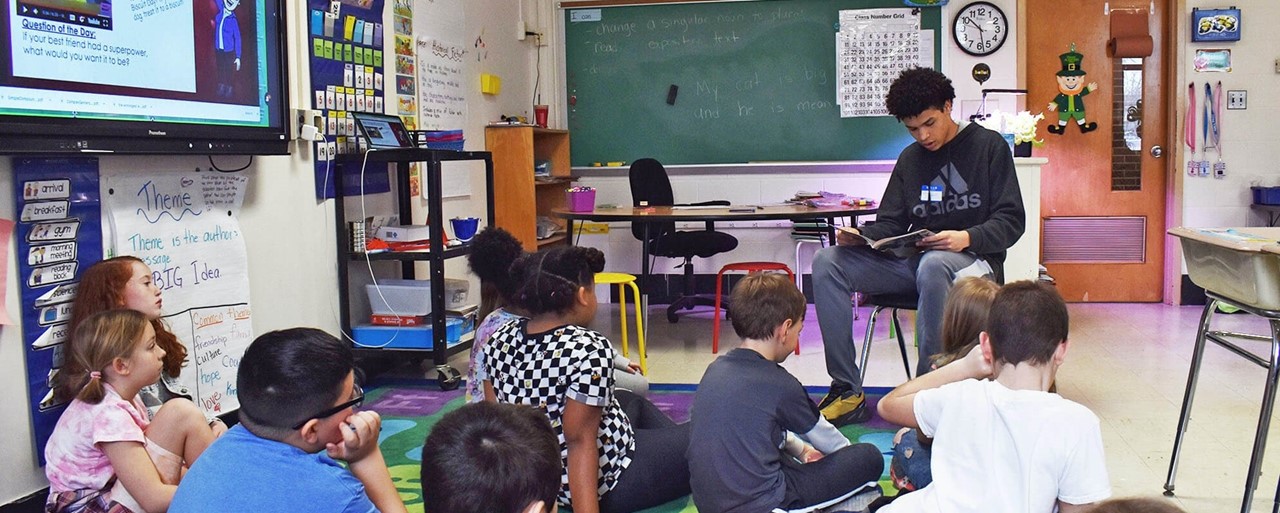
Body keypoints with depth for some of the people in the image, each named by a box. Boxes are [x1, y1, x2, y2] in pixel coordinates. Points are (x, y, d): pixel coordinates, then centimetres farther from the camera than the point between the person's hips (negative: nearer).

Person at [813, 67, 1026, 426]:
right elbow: (890, 224, 14)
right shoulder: (909, 159, 17)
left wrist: (968, 238, -24)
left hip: (972, 261, -5)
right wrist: (860, 235, -9)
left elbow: (1011, 221, -3)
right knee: (827, 261, -17)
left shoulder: (988, 146, 3)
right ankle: (847, 392, -20)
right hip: (914, 260, 5)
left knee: (933, 265, -42)